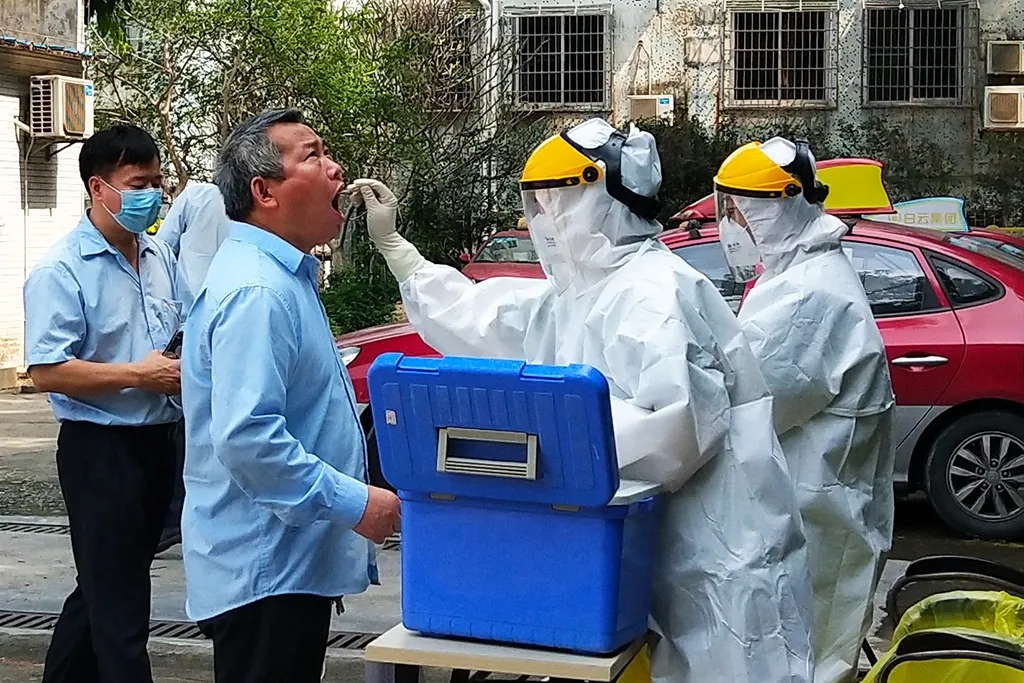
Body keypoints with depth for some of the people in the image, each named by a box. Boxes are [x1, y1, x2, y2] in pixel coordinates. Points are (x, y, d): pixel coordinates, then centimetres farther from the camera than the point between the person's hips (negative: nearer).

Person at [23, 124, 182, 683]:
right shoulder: (62, 271, -13)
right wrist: (139, 375, -21)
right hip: (99, 447, -7)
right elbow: (46, 372, -20)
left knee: (106, 587, 19)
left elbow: (180, 334, 23)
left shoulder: (160, 257, 9)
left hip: (158, 441, 8)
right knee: (118, 599, -2)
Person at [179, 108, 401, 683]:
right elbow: (246, 438, -30)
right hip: (264, 569, -11)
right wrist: (354, 504, -25)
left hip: (291, 560, 11)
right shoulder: (255, 291, -21)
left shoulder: (284, 276, 14)